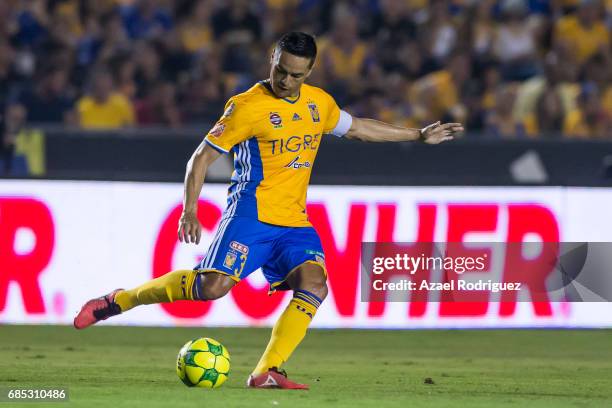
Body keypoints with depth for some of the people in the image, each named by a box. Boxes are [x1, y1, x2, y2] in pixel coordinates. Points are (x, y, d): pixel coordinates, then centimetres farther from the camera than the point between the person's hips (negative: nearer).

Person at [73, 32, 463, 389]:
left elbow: (357, 127, 31)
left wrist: (419, 135, 33)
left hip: (295, 222, 6)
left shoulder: (319, 102, 12)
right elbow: (203, 156, -6)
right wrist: (190, 210, -18)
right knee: (213, 285, -21)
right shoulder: (248, 106, -8)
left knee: (314, 284, -19)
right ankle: (118, 300, -4)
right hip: (252, 214, -6)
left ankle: (267, 372, -20)